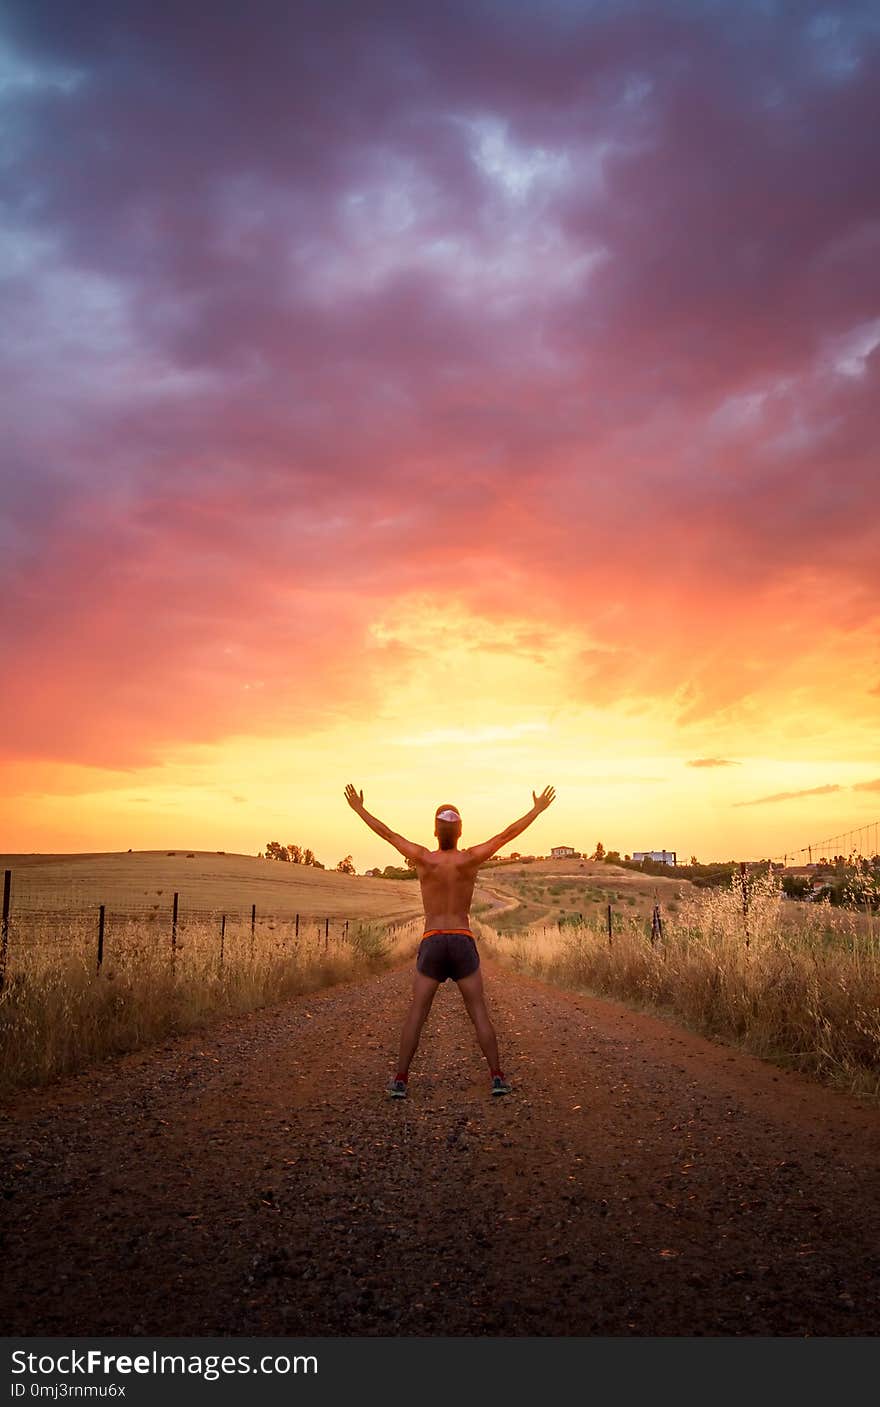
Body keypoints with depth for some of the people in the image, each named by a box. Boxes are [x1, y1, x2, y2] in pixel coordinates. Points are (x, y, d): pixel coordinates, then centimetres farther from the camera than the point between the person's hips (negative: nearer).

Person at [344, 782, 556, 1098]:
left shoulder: (423, 858, -5)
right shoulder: (471, 858, -6)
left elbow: (386, 832, 5)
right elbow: (509, 833, 2)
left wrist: (359, 808, 17)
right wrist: (538, 809, 12)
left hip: (431, 943, 0)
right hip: (463, 943, 0)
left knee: (416, 1013, 5)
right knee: (479, 1013, 6)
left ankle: (400, 1080, 4)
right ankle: (497, 1078, 3)